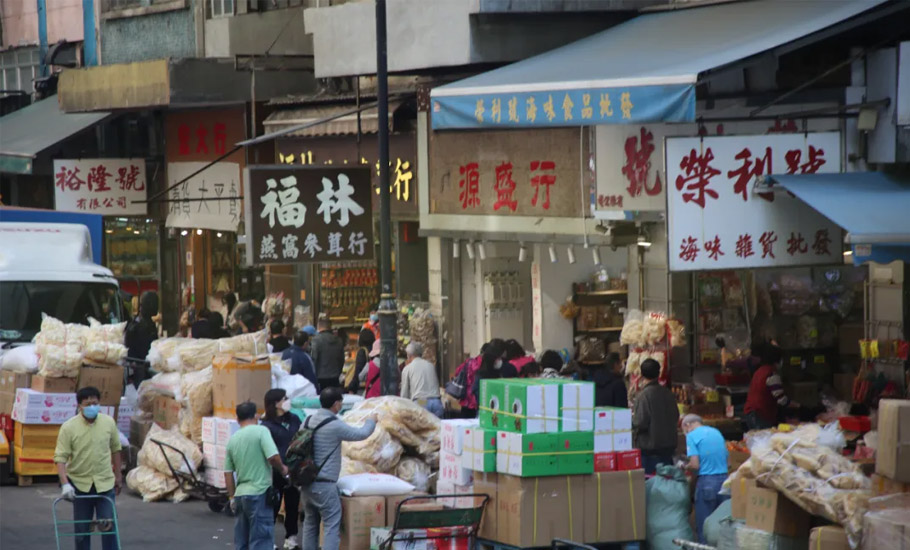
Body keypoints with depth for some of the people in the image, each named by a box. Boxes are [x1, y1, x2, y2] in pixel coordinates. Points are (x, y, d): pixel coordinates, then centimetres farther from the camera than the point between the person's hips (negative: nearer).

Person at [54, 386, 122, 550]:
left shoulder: (109, 423, -4)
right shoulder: (68, 427, -13)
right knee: (81, 528, 8)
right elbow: (60, 458, -15)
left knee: (109, 525, -2)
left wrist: (118, 475, 13)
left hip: (105, 483, 1)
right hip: (80, 483, -1)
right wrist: (65, 484, -26)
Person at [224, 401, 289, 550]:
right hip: (259, 493, -7)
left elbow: (228, 472, 13)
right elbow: (273, 457, -18)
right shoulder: (261, 431, -7)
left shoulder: (233, 439, 12)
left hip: (240, 494, 7)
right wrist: (282, 469, 2)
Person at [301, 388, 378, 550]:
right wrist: (371, 421, 16)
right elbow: (361, 434, -3)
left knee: (310, 523, 16)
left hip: (307, 481, 8)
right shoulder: (334, 425, -16)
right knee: (332, 525, -6)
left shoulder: (308, 421, 6)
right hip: (325, 484, -8)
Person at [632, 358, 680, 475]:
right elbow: (676, 417, 13)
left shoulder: (644, 395, -16)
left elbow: (641, 423, -18)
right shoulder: (668, 393, 3)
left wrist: (632, 417, 1)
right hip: (668, 445, 6)